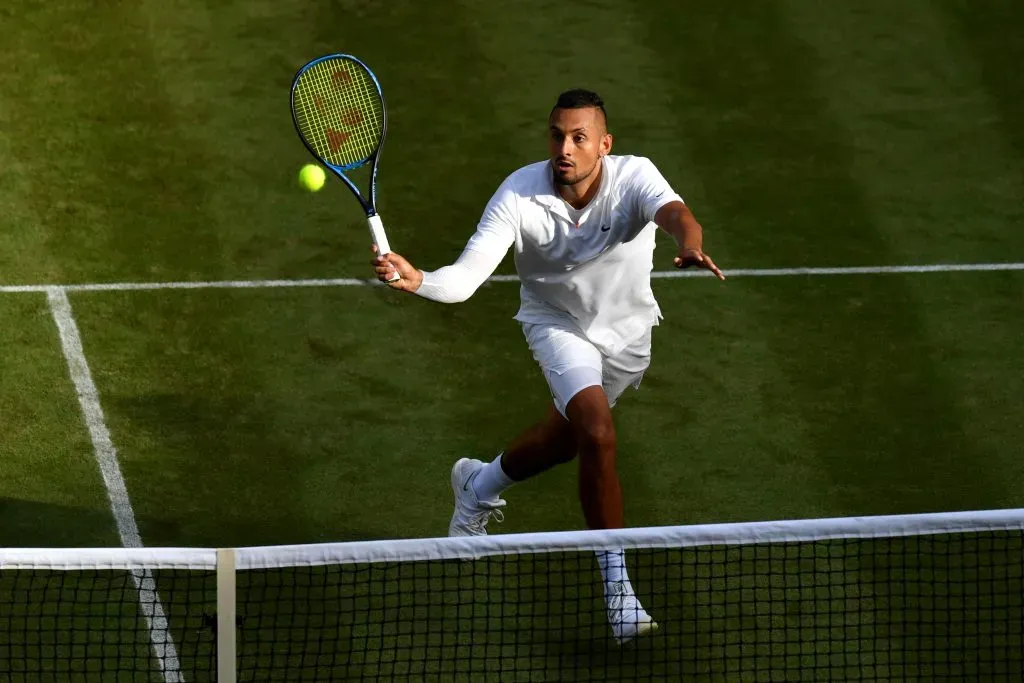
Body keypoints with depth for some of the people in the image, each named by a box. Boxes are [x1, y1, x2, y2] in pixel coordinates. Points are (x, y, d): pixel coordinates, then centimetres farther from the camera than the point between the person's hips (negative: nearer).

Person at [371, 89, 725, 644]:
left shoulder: (634, 178, -29)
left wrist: (691, 245, -75)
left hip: (626, 329, 3)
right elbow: (465, 278, -35)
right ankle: (617, 587, -14)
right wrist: (415, 281, -57)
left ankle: (480, 484, 52)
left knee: (569, 437, 19)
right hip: (557, 323, -2)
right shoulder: (520, 196, -29)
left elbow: (674, 213, -51)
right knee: (598, 436, -24)